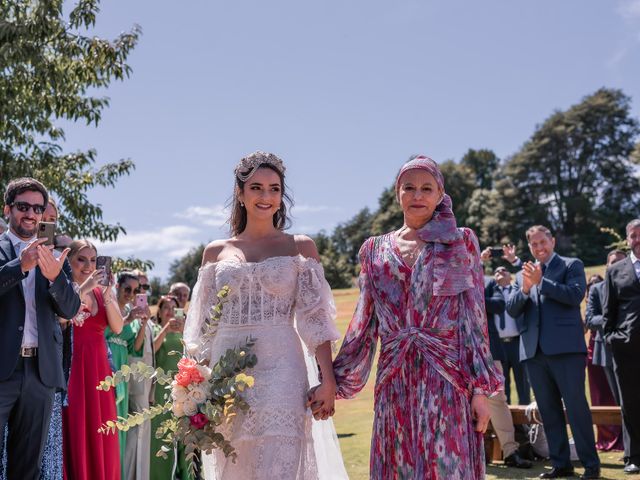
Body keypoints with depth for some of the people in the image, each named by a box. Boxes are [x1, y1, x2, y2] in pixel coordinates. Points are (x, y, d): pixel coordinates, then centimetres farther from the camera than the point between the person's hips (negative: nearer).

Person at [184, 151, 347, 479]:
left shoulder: (300, 246, 5)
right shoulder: (216, 252, 11)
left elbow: (314, 319, -1)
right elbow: (203, 325, 12)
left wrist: (328, 380, -8)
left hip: (280, 372, -2)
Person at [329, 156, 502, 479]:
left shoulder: (461, 243, 4)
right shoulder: (376, 250, 10)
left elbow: (474, 319, 0)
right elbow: (364, 323, 11)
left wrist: (480, 389, -5)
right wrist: (335, 381, 8)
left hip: (447, 381, -2)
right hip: (395, 384, 3)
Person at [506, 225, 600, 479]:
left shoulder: (571, 265, 6)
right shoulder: (522, 275, 18)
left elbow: (575, 295, -11)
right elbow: (512, 310, 8)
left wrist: (541, 281, -12)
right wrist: (525, 288, -9)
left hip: (565, 347, -5)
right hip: (534, 350, 5)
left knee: (576, 405, -5)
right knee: (548, 410, 9)